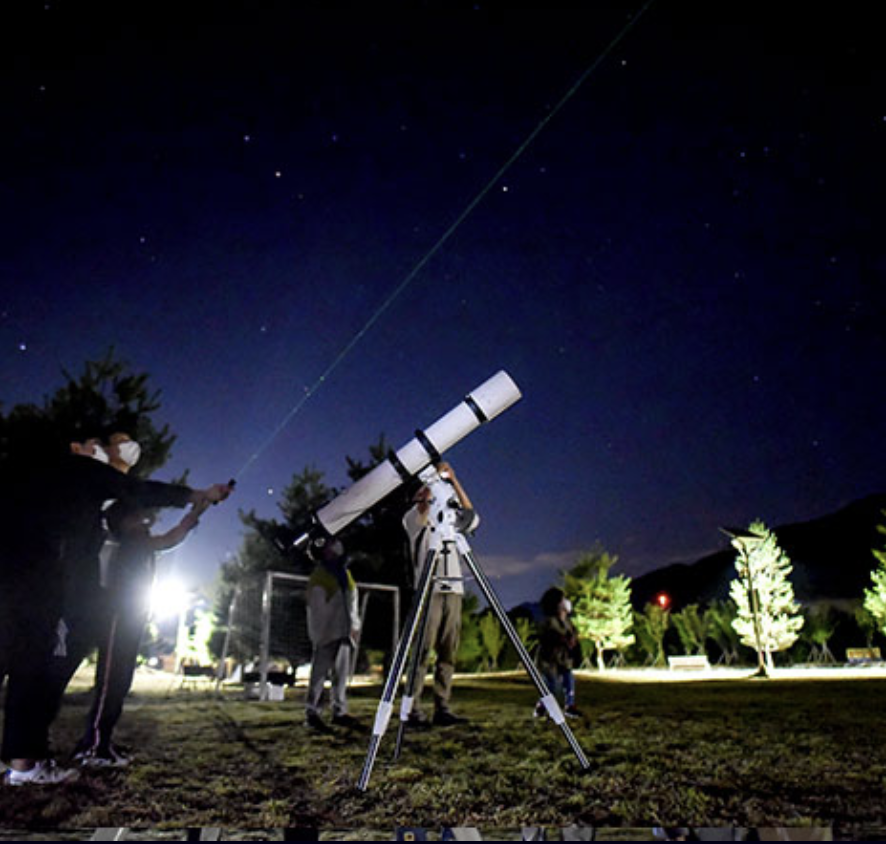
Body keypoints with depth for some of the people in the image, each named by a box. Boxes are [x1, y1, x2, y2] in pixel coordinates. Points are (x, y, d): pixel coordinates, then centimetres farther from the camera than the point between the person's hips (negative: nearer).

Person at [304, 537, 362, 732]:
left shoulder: (344, 573, 15)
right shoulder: (319, 577, -6)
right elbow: (317, 608, -9)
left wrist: (354, 626, 12)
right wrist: (319, 634, -14)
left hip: (345, 633, 7)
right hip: (327, 634, -7)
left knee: (342, 673, 9)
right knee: (320, 672, -3)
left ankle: (340, 712, 17)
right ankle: (312, 713, 3)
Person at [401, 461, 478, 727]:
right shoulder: (413, 519, 9)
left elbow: (471, 517, 10)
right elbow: (423, 506, -11)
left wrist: (454, 482, 7)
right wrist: (436, 475, -3)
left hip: (453, 591, 5)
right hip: (429, 590, -5)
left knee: (448, 653, 2)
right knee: (422, 652, -9)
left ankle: (442, 708, 4)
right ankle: (413, 710, -7)